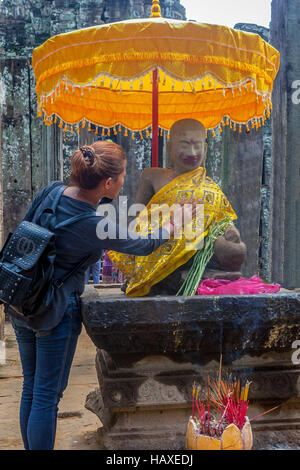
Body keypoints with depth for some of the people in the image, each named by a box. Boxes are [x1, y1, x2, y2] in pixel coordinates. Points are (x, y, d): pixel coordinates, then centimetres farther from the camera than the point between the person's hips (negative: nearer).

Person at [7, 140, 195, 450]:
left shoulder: (51, 192, -6)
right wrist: (175, 222, 9)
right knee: (47, 397, 5)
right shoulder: (96, 227, -23)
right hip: (56, 312, -8)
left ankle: (30, 448, 35)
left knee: (30, 388, 20)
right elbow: (145, 245, -7)